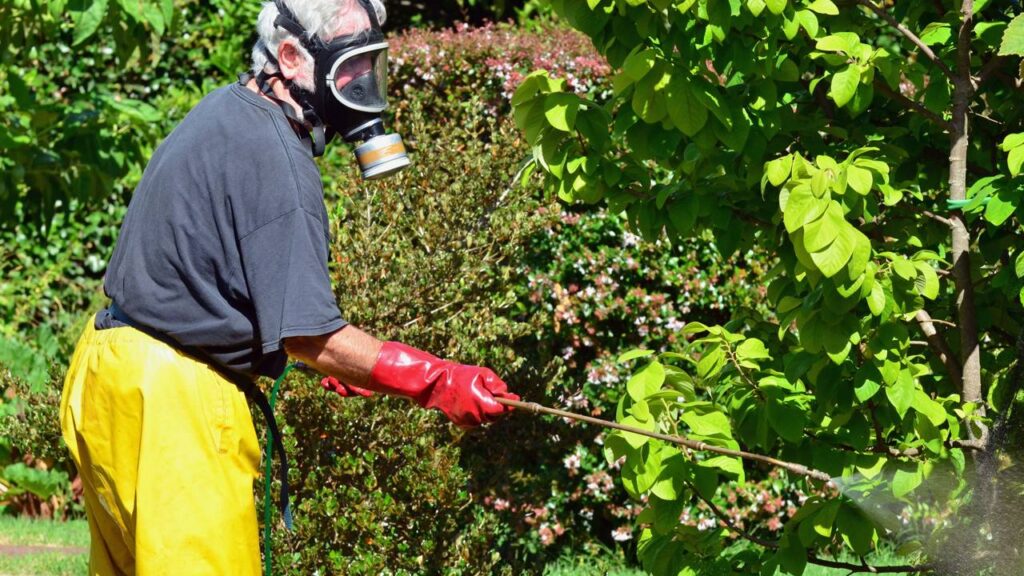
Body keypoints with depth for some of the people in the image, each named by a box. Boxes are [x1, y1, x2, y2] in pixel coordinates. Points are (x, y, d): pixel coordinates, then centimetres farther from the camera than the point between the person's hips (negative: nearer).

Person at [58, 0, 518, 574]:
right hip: (171, 403, -10)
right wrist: (436, 381, -19)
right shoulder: (273, 157, -19)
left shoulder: (224, 113, 12)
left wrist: (336, 360, 16)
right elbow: (305, 333, -21)